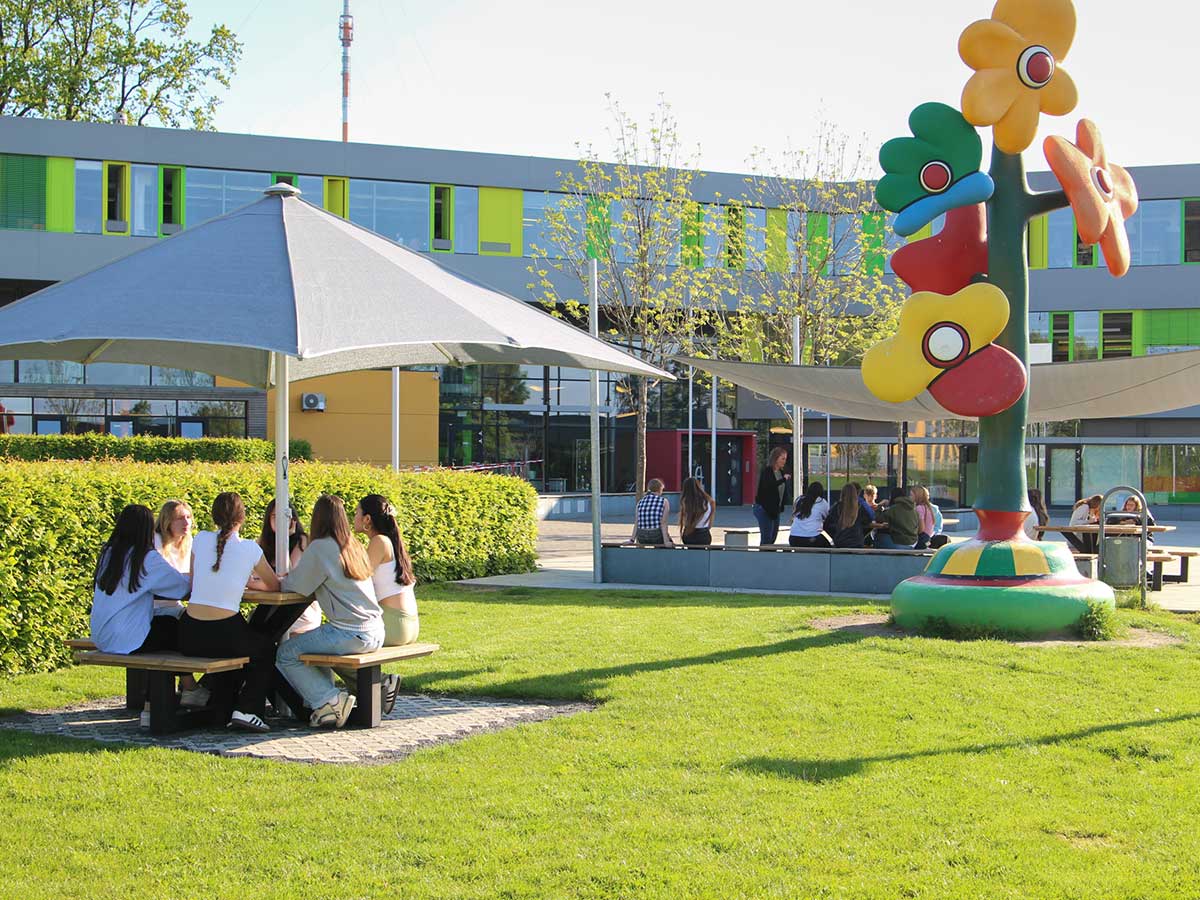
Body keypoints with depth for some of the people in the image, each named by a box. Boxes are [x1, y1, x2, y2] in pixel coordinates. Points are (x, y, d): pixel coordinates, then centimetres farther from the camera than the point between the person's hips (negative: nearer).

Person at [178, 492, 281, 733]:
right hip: (224, 633, -4)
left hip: (190, 639, 4)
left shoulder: (200, 540, 5)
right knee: (266, 649, 27)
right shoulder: (250, 549, -3)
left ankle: (224, 710, 39)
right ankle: (246, 710, 12)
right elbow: (274, 586, 13)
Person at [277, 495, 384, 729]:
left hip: (351, 635, -8)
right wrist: (293, 576, 24)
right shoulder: (354, 545, 14)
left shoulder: (320, 547, -10)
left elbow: (296, 586, -5)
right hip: (374, 633, 8)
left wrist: (283, 579, 16)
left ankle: (329, 701, -3)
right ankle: (328, 698, 21)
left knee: (286, 654, 4)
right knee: (313, 643, 32)